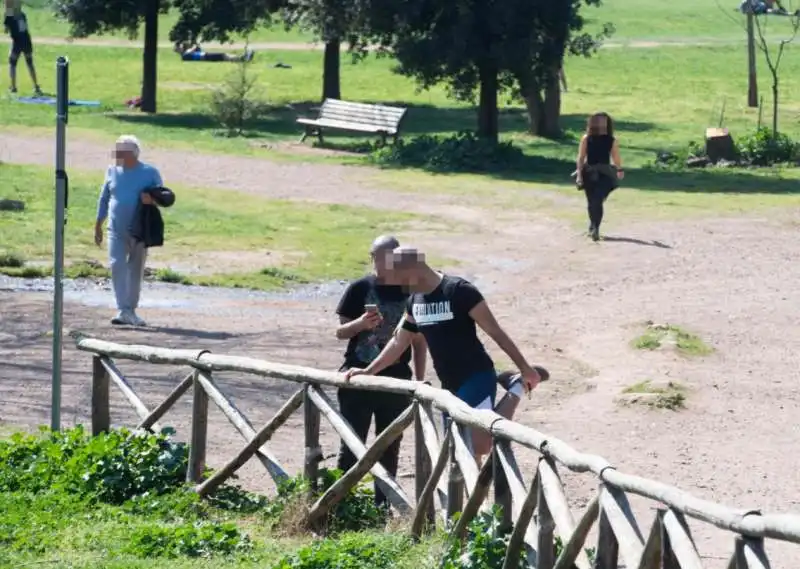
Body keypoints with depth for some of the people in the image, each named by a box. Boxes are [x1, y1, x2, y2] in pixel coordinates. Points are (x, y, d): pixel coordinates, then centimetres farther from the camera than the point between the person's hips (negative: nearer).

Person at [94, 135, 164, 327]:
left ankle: (131, 310, 18)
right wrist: (98, 226, 13)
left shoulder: (149, 173, 0)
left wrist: (152, 199, -21)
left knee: (136, 270, 6)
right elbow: (104, 199, 14)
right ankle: (123, 310, -16)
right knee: (117, 266, -13)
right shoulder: (112, 171, 8)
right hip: (116, 230, 1)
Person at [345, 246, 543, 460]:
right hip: (450, 385, 8)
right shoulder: (414, 301, 9)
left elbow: (496, 332, -13)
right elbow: (399, 342, 22)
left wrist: (524, 368, -13)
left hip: (477, 379, -8)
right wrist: (368, 371, 21)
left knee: (479, 445, -28)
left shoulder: (460, 292, -15)